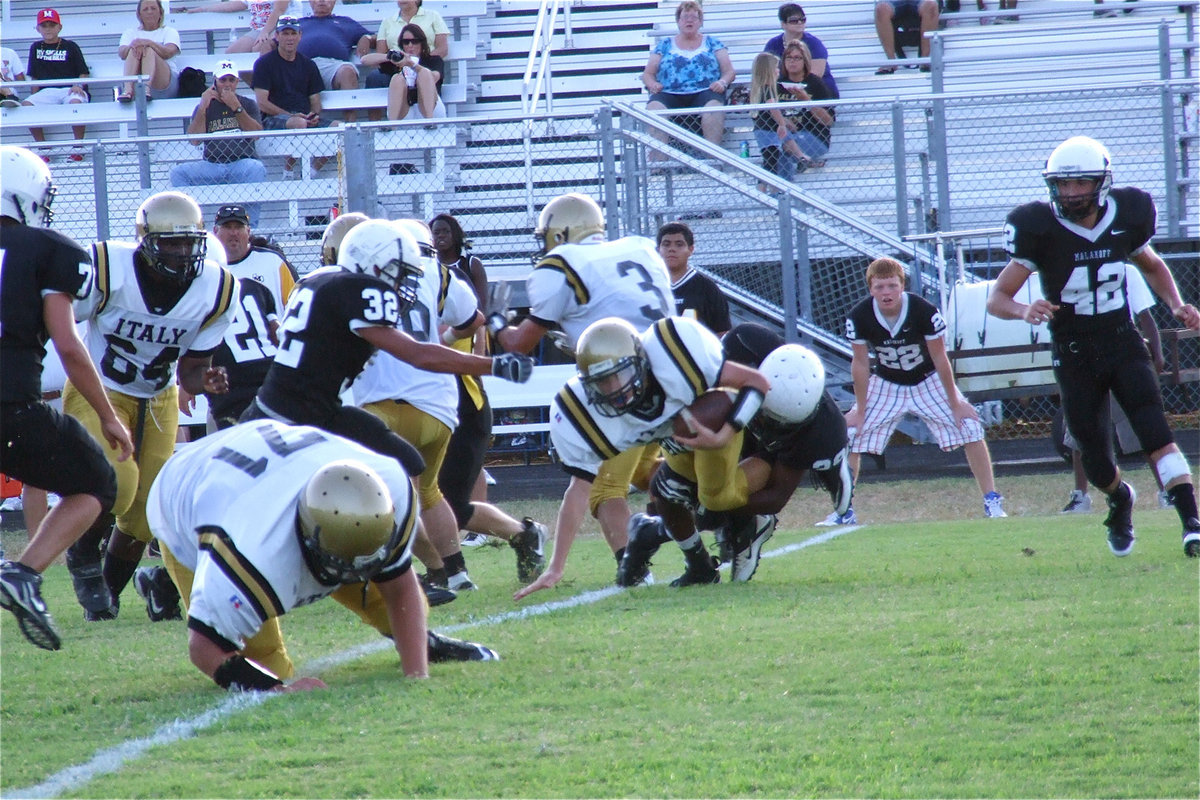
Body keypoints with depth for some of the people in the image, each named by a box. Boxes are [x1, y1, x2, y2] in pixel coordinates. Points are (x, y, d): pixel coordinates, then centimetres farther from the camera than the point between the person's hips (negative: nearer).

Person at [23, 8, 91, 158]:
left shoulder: (70, 46, 7)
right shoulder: (36, 48, 17)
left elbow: (84, 73, 5)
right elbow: (34, 76, 18)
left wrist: (78, 85, -15)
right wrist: (35, 95, 3)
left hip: (71, 89, -3)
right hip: (47, 92, 3)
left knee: (75, 102, -39)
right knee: (26, 105, -26)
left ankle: (78, 147, -23)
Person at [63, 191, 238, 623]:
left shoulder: (217, 291, -12)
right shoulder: (108, 268, -24)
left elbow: (189, 368, -3)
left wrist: (203, 380, -26)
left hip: (158, 401, 4)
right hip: (98, 391, -4)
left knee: (143, 515, 2)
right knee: (116, 483, -27)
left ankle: (106, 594, 27)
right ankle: (83, 556, 3)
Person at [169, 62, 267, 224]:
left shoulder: (248, 104, 15)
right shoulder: (204, 106, 15)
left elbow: (256, 133, -2)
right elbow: (194, 139, 1)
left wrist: (236, 108, -9)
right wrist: (203, 108, -5)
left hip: (242, 162, -1)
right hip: (212, 166, 1)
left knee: (257, 169, -36)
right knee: (178, 173, -23)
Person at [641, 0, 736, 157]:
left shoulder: (712, 43, 21)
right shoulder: (665, 45, 23)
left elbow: (729, 71, 15)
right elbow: (647, 74, 19)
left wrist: (723, 82, -9)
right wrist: (653, 84, -5)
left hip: (704, 92, -1)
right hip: (670, 94, 1)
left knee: (714, 108, -38)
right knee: (654, 109, -34)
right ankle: (657, 164, -41)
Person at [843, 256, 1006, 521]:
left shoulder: (924, 311, -29)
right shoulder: (859, 318, -25)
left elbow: (939, 358, -19)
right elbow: (860, 363, -13)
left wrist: (955, 403, -12)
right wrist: (860, 411, -9)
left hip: (928, 380, -1)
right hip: (885, 384, 1)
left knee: (969, 426, -15)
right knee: (849, 435, -9)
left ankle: (992, 502, -5)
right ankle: (843, 511, 3)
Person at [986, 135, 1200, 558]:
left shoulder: (1127, 216, -4)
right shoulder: (1040, 229, -14)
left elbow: (1152, 266, 19)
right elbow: (997, 298, -13)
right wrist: (1025, 311, -36)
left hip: (1124, 343, 1)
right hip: (1075, 357, -1)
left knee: (1155, 434, -18)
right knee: (1096, 464, 4)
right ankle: (1120, 500, 37)